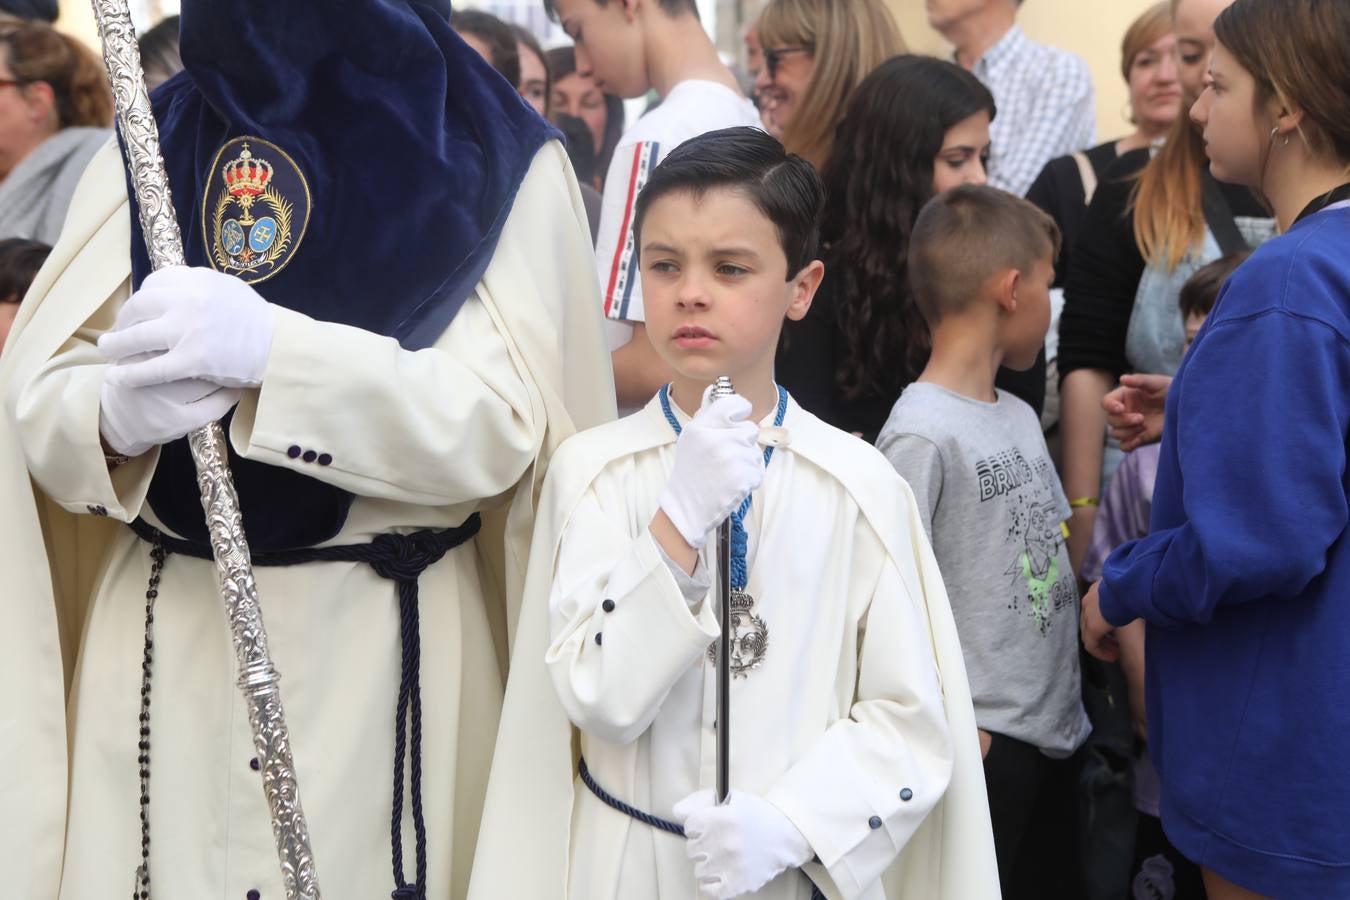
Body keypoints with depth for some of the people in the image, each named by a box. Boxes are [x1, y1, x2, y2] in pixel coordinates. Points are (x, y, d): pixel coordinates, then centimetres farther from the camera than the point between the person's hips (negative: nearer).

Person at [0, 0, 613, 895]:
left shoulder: (500, 159, -3)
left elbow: (502, 424, -14)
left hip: (391, 649, -2)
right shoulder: (150, 146, 6)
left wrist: (270, 349, -27)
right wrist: (119, 412, -23)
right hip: (160, 644, 3)